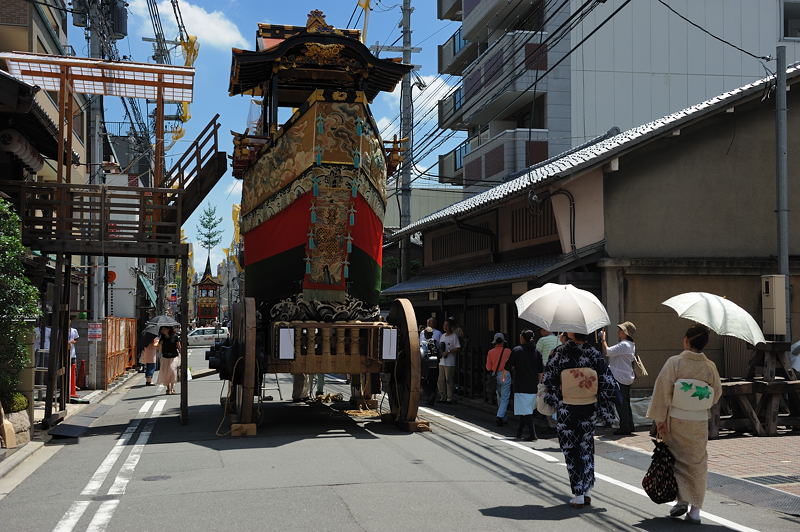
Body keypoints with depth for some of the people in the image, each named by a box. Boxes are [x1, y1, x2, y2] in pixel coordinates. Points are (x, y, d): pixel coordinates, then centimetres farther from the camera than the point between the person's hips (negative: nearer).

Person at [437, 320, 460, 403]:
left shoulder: (454, 336, -5)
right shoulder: (443, 336, 18)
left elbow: (458, 348, -11)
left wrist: (448, 351, -17)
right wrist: (440, 353, 4)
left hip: (450, 363, -7)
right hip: (441, 362, 7)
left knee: (449, 381, -5)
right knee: (441, 381, 7)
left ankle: (449, 398, 0)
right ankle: (442, 397, 15)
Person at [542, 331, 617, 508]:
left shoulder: (560, 352, -10)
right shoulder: (594, 353, -4)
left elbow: (548, 379, -8)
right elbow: (608, 382, -3)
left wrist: (552, 400, 7)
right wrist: (603, 407, 6)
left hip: (566, 409, -2)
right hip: (589, 408, 2)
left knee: (570, 449, 7)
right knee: (586, 447, 16)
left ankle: (578, 495, 6)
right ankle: (585, 492, 21)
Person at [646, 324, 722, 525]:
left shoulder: (674, 363, -12)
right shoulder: (710, 367, -4)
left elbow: (662, 391, -13)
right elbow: (717, 394, 7)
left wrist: (659, 419, -7)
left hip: (676, 420, -2)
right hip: (700, 422, 2)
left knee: (677, 461, 15)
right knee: (697, 463, 11)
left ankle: (682, 499, 6)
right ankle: (695, 509, 12)